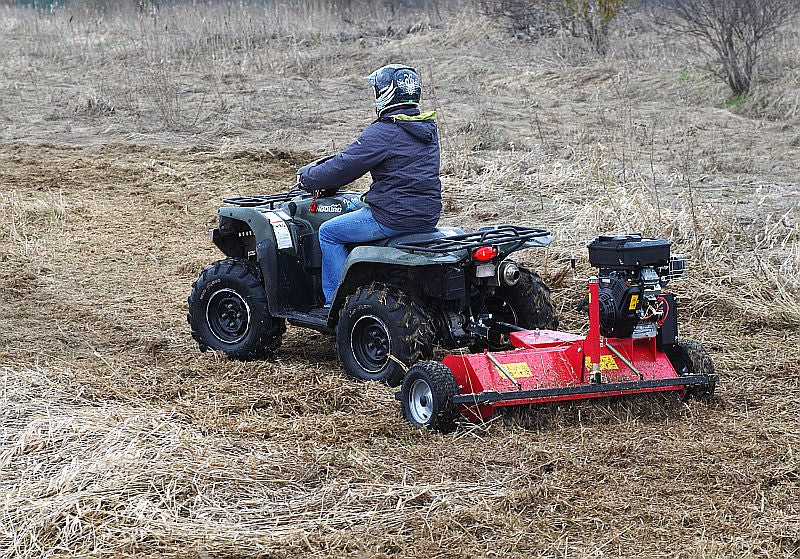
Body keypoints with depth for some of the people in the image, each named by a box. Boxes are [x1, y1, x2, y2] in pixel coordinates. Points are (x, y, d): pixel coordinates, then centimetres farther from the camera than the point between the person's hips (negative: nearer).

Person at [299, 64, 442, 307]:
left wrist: (307, 178, 4)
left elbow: (344, 167, -13)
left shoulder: (383, 132, -17)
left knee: (329, 232, 7)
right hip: (428, 215, 9)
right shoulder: (428, 128, 11)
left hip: (394, 217, -9)